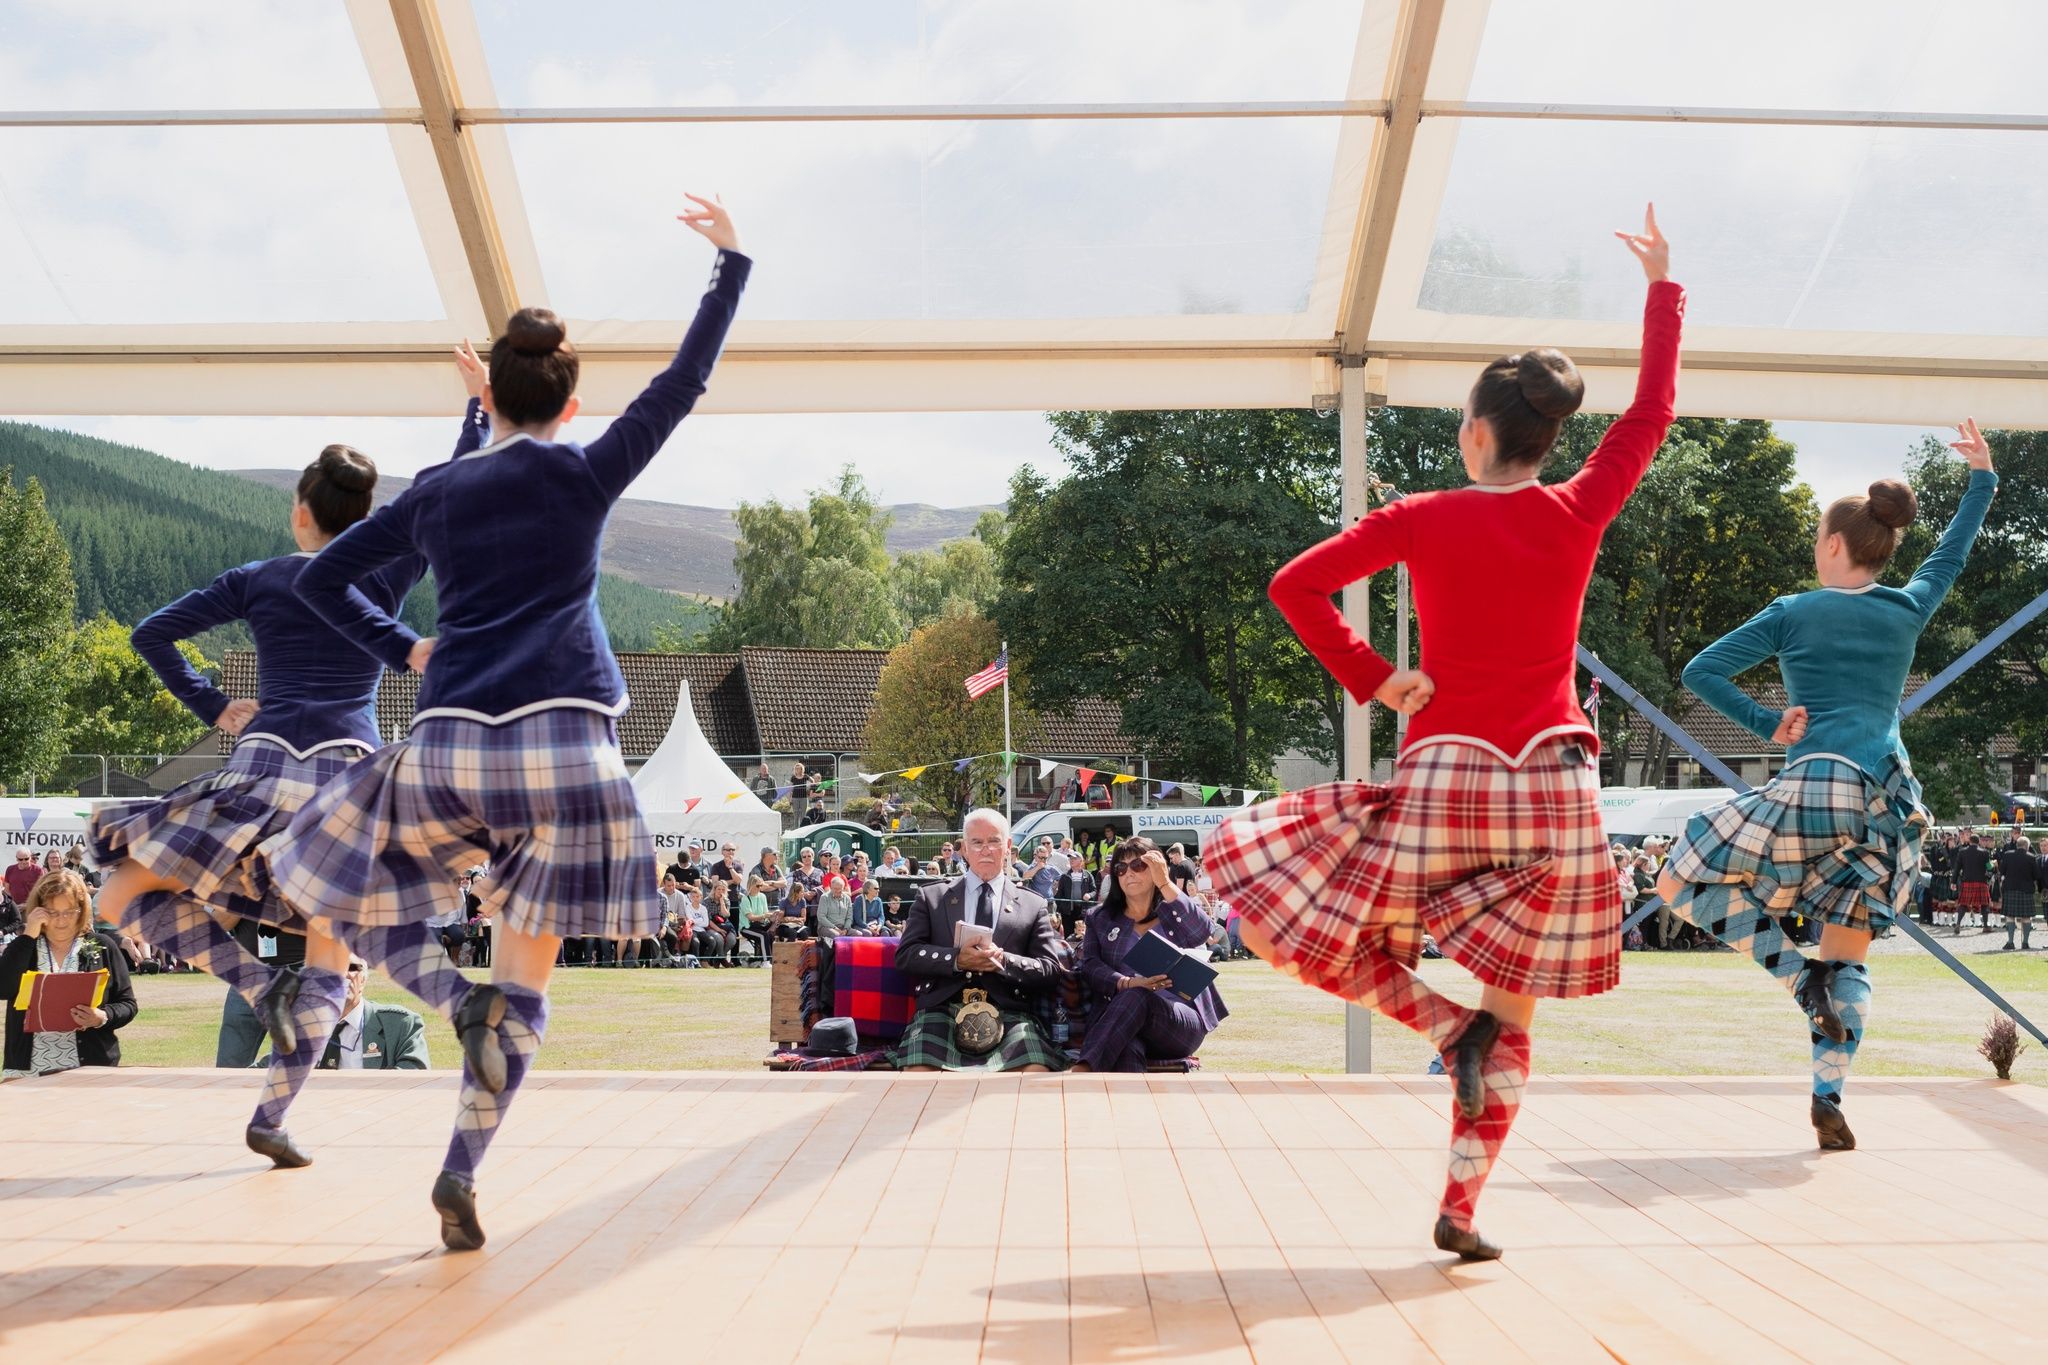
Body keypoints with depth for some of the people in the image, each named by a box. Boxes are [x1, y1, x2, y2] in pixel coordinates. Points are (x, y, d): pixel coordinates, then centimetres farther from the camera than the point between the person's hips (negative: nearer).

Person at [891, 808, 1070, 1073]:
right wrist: (957, 960, -10)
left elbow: (1051, 971, 9)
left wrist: (1003, 961, -10)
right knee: (918, 1072, -32)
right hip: (942, 1009, 0)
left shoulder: (1033, 906, 18)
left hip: (1007, 1013, 0)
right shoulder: (931, 897, 18)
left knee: (1037, 1072, -31)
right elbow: (905, 956, 7)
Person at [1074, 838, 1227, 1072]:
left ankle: (1081, 1071, -51)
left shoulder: (1176, 914, 19)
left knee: (1136, 999, -36)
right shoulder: (1101, 919, 22)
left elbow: (1204, 931, -6)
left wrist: (1165, 884, -9)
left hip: (1182, 1021, -1)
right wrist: (1127, 983, -16)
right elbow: (1090, 966, 4)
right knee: (1126, 1050, -38)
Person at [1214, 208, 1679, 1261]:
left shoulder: (1422, 520, -2)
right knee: (1513, 1019, 9)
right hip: (1555, 786, 2)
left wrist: (1372, 680, 0)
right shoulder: (1580, 514, 1)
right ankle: (1461, 1210, 3)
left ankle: (1446, 1024, -5)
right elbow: (1653, 410, 15)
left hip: (1443, 778, -2)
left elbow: (1294, 586, -5)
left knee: (1316, 922, 17)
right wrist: (1663, 287, 25)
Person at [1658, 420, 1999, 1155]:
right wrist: (1982, 476, 46)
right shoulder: (1908, 611, 15)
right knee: (1849, 960, 10)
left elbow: (1700, 672, 1)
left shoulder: (1793, 612, 6)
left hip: (1815, 785, -5)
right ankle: (1828, 1101, -2)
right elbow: (1952, 553, 35)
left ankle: (1799, 977, -7)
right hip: (1888, 800, 5)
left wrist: (1768, 725, 2)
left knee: (1680, 882, 5)